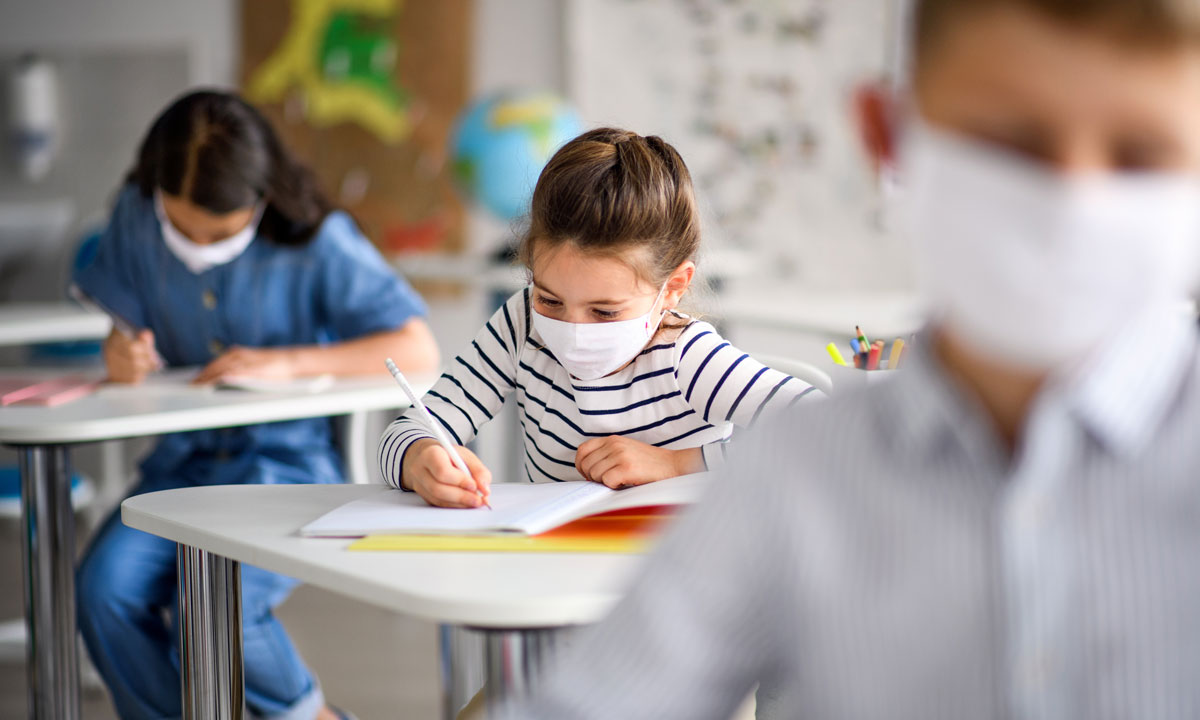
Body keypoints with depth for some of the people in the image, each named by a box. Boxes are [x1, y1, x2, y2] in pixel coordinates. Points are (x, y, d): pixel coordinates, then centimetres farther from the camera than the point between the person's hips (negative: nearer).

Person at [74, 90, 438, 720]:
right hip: (184, 457, 4)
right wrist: (121, 352, -16)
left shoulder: (317, 242, -12)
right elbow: (123, 319, 10)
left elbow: (419, 350, -16)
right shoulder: (137, 216, -1)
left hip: (292, 460, -4)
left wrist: (287, 363, -24)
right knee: (104, 588, -24)